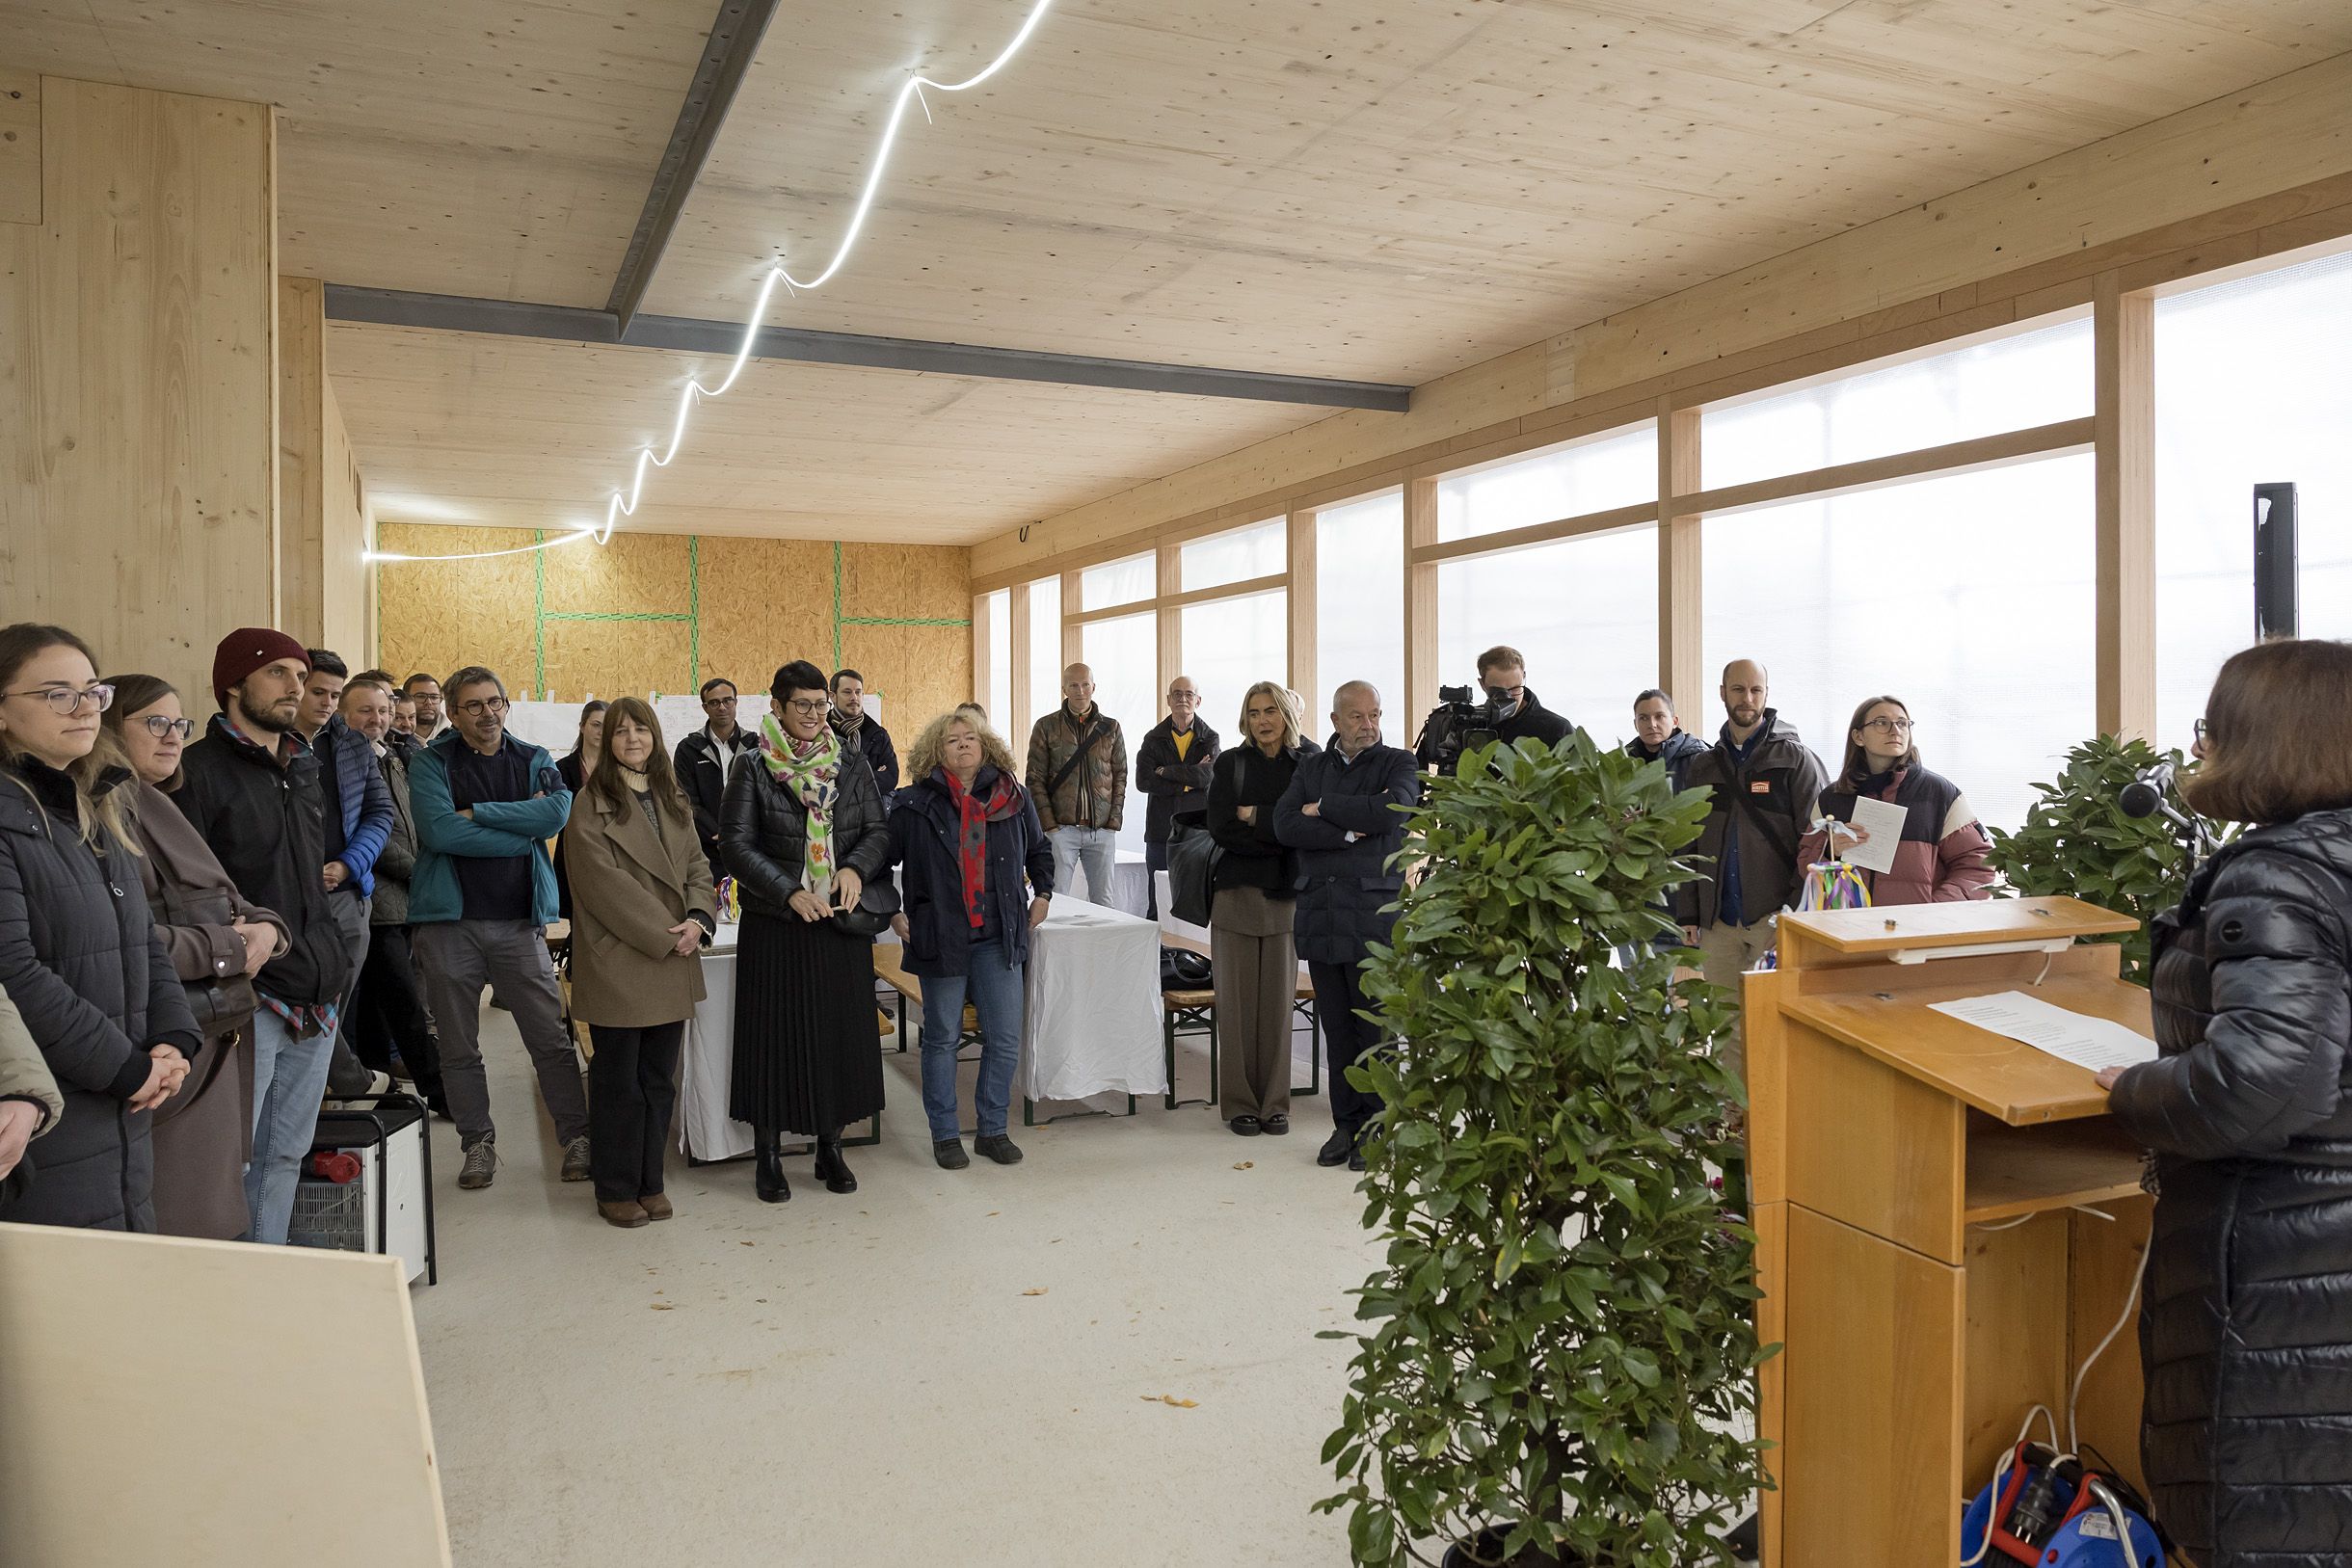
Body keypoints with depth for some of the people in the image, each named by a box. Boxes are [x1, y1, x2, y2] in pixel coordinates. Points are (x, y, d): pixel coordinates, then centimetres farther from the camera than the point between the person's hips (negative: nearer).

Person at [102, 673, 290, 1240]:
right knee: (176, 1224, -3)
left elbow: (230, 906, 19)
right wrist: (229, 947, -12)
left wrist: (265, 928, -3)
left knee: (215, 1221, 14)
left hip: (219, 1037, 9)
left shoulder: (161, 811, 17)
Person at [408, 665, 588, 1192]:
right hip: (450, 921, -1)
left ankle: (576, 1137, 9)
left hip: (520, 920, 1)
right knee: (458, 1048, 9)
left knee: (552, 1039, 0)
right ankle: (478, 1143, 22)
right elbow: (438, 831, -15)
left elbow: (557, 811, -12)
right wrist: (521, 828, -10)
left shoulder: (534, 761, 9)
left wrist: (477, 813, -12)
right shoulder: (432, 762, 2)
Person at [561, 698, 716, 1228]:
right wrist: (664, 934, -16)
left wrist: (698, 919, -9)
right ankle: (616, 1189, 15)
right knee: (618, 1081, 4)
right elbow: (605, 882, -13)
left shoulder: (674, 802, 14)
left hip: (672, 965, 5)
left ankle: (650, 1183, 22)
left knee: (659, 1079, 11)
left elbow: (697, 867, 10)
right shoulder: (590, 806, -5)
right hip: (618, 964, -5)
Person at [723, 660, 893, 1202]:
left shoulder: (852, 763, 6)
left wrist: (856, 868, -16)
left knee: (841, 1031, 7)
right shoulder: (754, 770, -2)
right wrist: (789, 892, -19)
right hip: (775, 927, -3)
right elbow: (738, 842, -8)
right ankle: (769, 1154, 16)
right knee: (775, 1034, 3)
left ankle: (830, 1147, 22)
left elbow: (879, 830, 5)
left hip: (842, 922, 3)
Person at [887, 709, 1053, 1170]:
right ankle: (945, 1135, 22)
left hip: (1000, 939, 3)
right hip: (941, 938, -2)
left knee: (1005, 1040, 4)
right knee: (942, 1039, 8)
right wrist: (892, 912, -1)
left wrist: (1042, 895, 13)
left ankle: (994, 1130, 21)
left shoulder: (1014, 799, 4)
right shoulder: (914, 805, -5)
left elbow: (1040, 850, 21)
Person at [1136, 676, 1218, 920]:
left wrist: (1166, 771, -7)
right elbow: (1143, 781, -5)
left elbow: (1209, 775, -13)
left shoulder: (1210, 739, 6)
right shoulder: (1154, 739, 9)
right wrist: (1188, 781, -10)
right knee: (1157, 906, 4)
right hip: (1161, 832, 1)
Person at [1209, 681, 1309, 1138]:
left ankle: (1275, 1102, 13)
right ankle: (1240, 1103, 9)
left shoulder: (1304, 765, 7)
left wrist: (1255, 816, -10)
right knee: (1238, 1001, 0)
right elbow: (1221, 828, -7)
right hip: (1237, 891, -1)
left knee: (1278, 1000, 3)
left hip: (1284, 894, 1)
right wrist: (1281, 831, -10)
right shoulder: (1232, 763, 4)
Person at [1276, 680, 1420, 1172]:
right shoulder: (1311, 767, 15)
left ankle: (1375, 1127, 10)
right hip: (1319, 910, 4)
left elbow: (1389, 810, -16)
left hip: (1373, 913, -3)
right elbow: (1285, 824, 0)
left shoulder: (1398, 763, 5)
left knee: (1374, 1026, -1)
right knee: (1335, 1026, 7)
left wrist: (1322, 808, -5)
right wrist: (1347, 833, -10)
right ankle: (1345, 1123, 16)